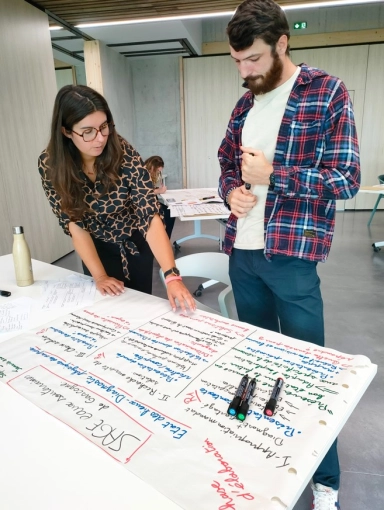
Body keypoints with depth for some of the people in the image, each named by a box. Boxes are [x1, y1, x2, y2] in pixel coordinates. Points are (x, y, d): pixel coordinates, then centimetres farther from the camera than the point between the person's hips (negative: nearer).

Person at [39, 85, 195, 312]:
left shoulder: (125, 154, -27)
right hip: (97, 249, 2)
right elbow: (74, 223, -16)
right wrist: (99, 276, -22)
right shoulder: (50, 164, -21)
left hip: (135, 244, -1)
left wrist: (172, 276, -44)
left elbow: (151, 216, -34)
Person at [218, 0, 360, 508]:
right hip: (242, 254, 6)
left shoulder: (328, 92, -3)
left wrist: (272, 174, -16)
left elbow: (346, 179, -8)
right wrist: (233, 190, -2)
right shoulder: (244, 105, 14)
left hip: (291, 256, -5)